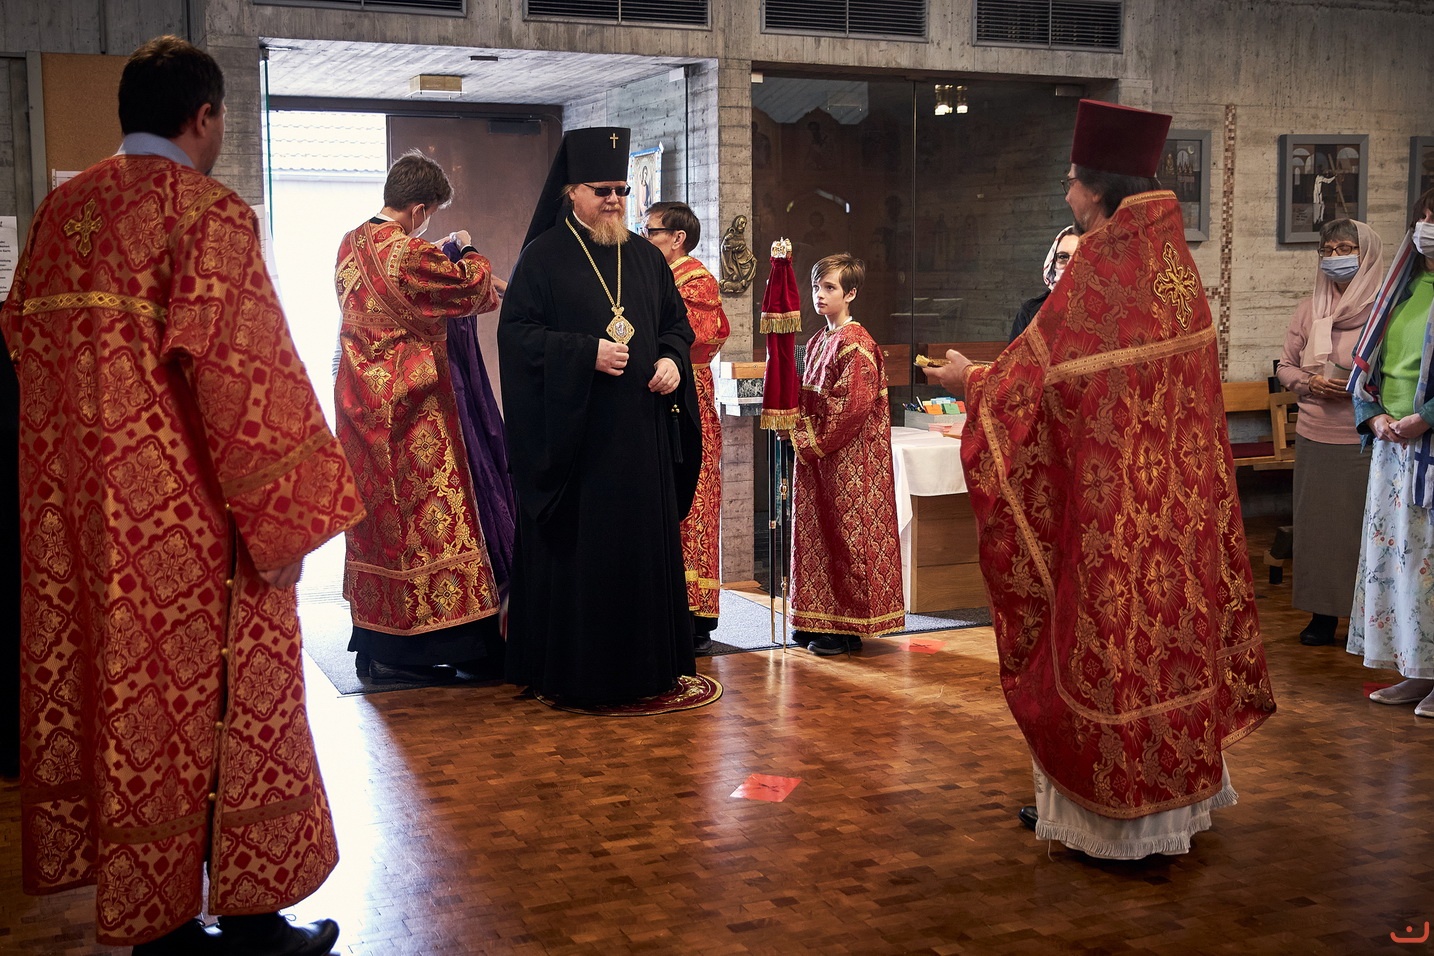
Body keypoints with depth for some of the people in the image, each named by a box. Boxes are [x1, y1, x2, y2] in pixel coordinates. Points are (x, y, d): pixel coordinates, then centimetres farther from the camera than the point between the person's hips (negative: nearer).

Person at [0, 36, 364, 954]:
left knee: (115, 700, 12)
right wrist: (280, 520, -15)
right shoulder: (210, 214, -14)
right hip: (183, 517, -7)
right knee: (215, 705, 4)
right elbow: (239, 370, -20)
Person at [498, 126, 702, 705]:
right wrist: (587, 353, -19)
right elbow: (516, 333, -8)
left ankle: (644, 664, 18)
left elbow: (678, 323, 19)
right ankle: (572, 672, 9)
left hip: (641, 434, 5)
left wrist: (671, 360, -3)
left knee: (645, 545, 7)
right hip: (571, 433, -5)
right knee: (575, 552, -1)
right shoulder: (543, 256, -2)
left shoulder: (646, 258, 13)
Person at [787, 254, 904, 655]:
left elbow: (853, 405, -20)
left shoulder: (855, 343, -13)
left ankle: (847, 627, 4)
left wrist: (812, 440, -15)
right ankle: (819, 621, 20)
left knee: (846, 535, -3)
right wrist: (797, 429, 3)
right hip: (816, 455, 9)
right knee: (816, 531, 11)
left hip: (848, 457, -9)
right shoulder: (818, 341, 15)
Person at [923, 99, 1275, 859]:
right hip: (1175, 499, 8)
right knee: (1170, 624, 16)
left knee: (1109, 631, 3)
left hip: (1108, 504, -8)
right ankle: (1175, 786, 28)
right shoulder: (1174, 262, 5)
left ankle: (1118, 813, 15)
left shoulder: (1099, 272, -20)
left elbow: (1029, 379, -14)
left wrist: (968, 380, 5)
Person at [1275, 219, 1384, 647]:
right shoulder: (1308, 310, 10)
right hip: (1314, 439, 4)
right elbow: (1285, 365, 14)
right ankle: (1322, 613, 18)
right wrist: (1308, 383, -7)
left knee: (1363, 527, -1)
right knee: (1316, 523, 7)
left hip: (1364, 442, -4)